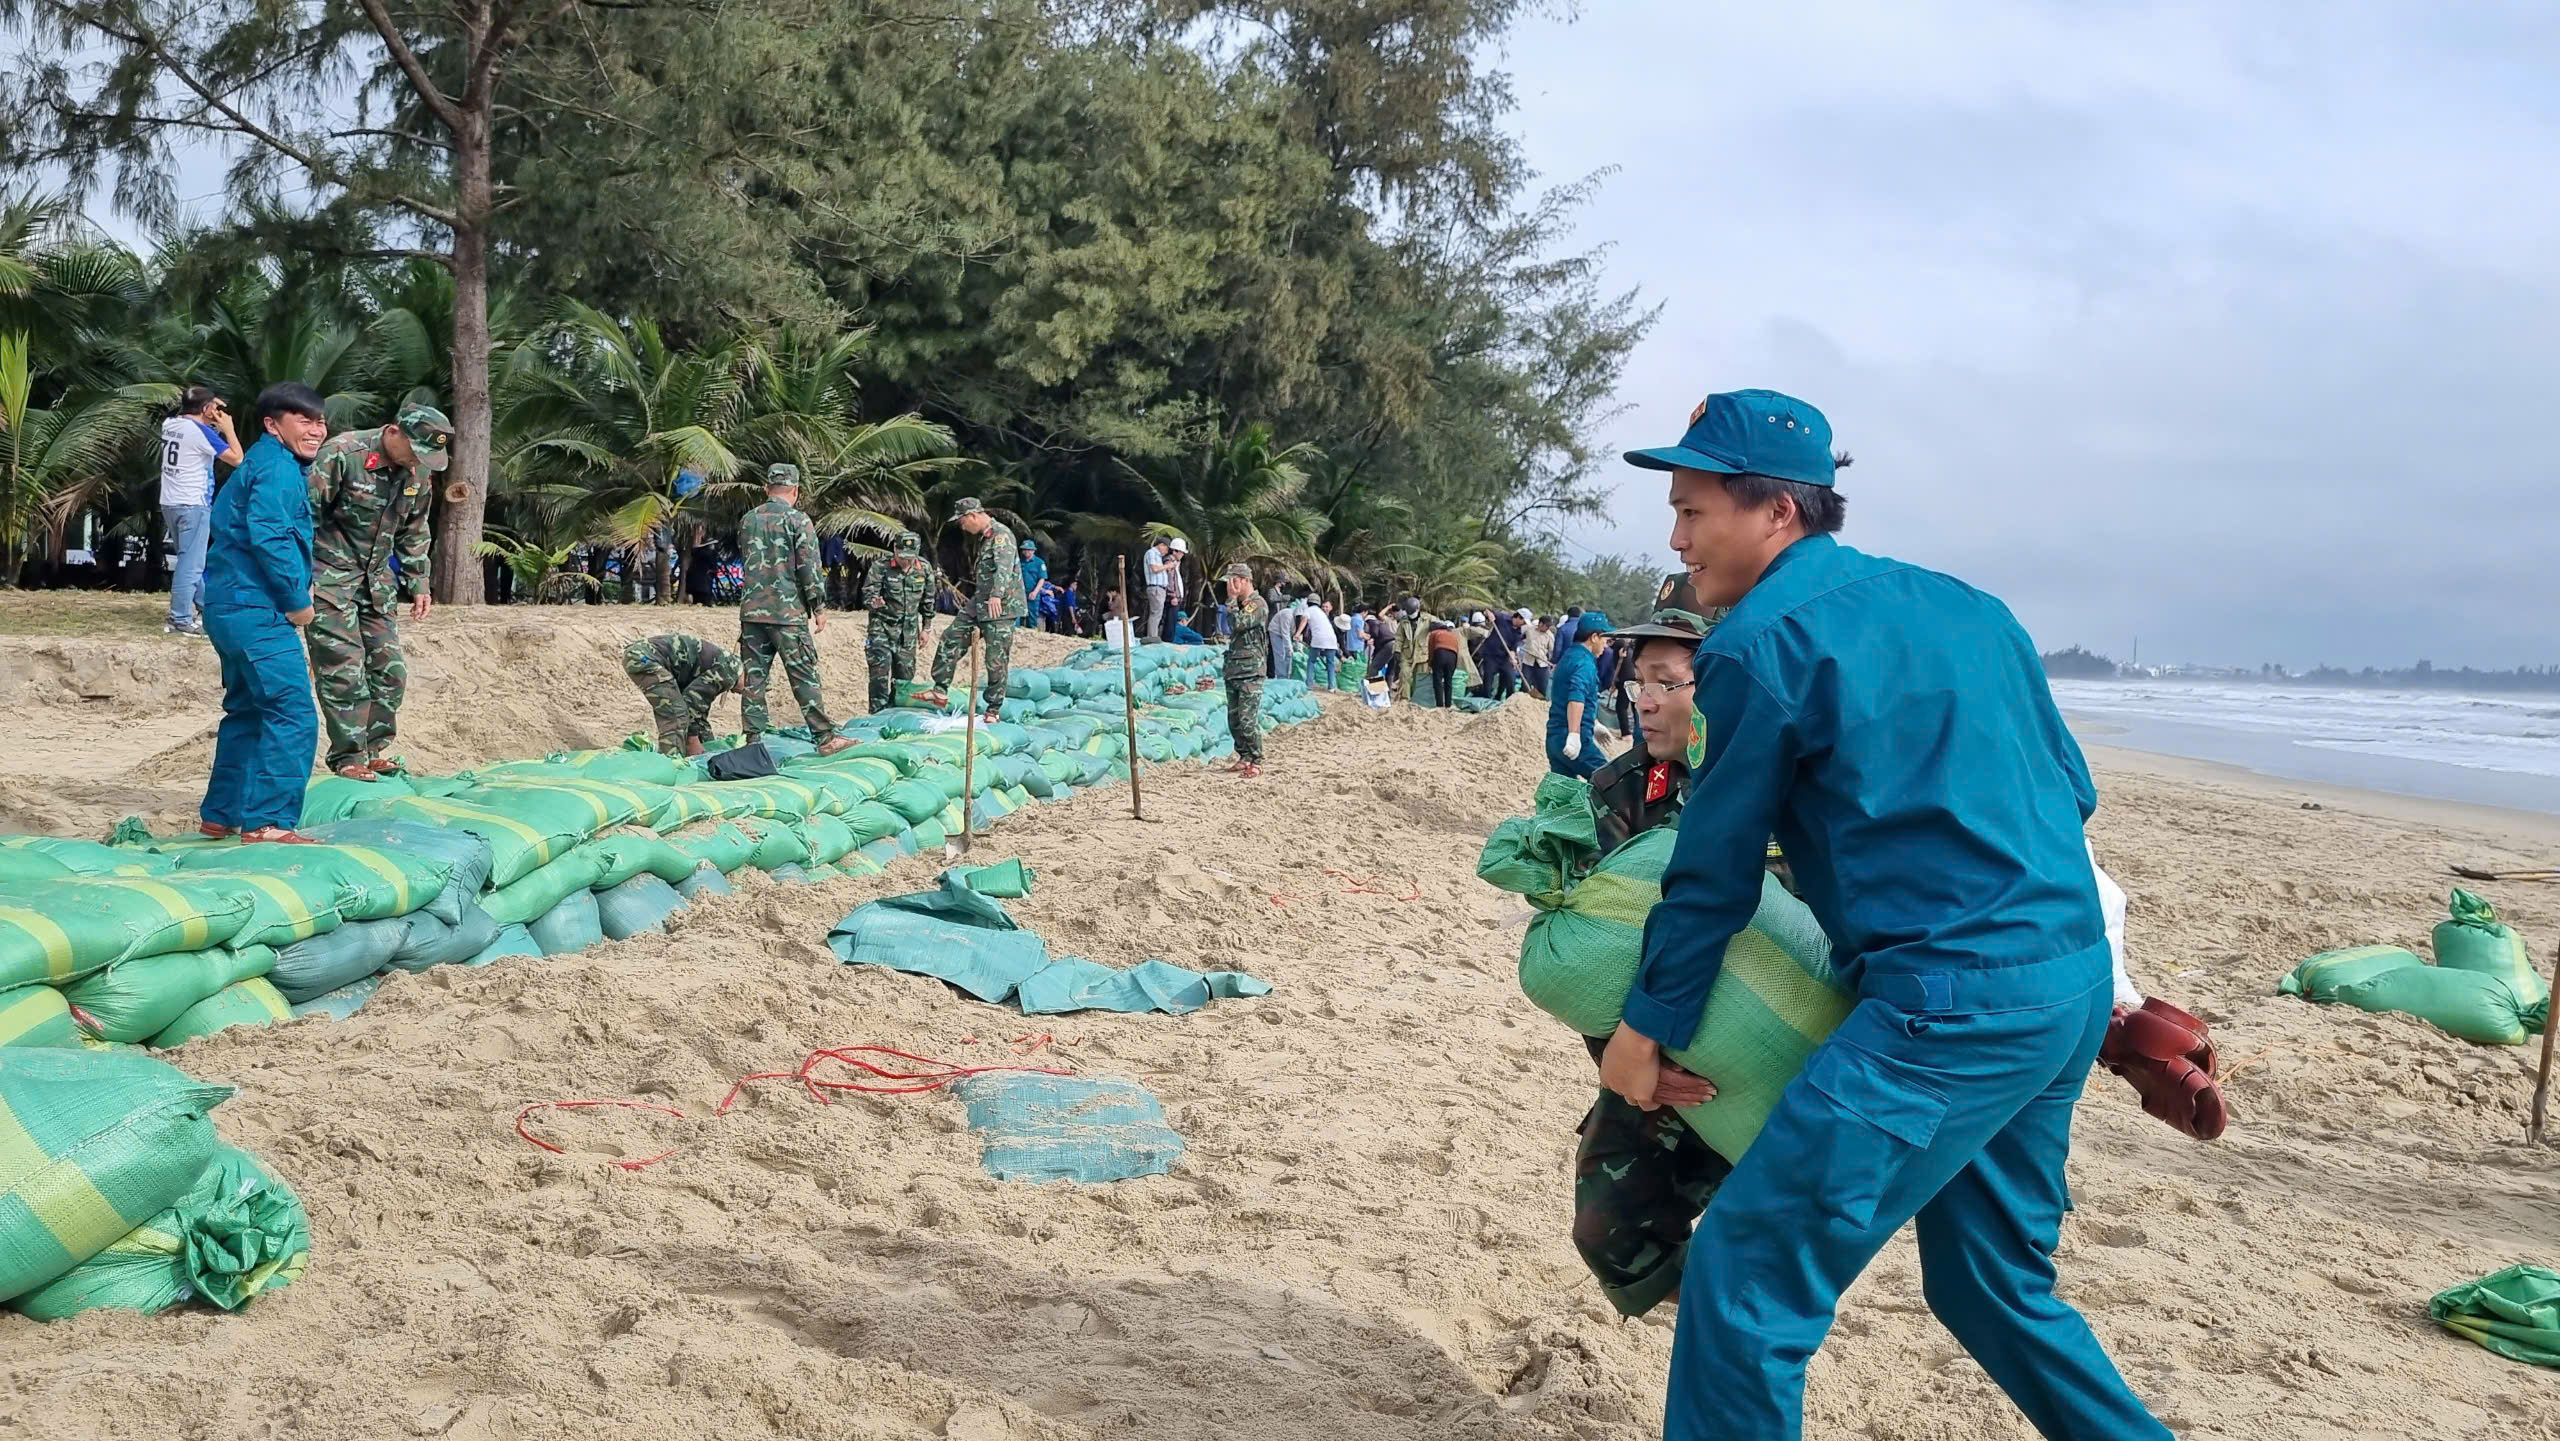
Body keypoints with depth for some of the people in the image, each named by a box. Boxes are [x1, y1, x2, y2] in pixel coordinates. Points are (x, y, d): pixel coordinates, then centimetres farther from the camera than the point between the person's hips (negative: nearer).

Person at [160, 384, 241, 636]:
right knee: (190, 563, -5)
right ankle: (180, 620, -5)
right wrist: (227, 428, -2)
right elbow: (236, 458, -12)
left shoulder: (169, 424, 8)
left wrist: (213, 421, 18)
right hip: (192, 505, -9)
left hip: (169, 503, 9)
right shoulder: (200, 431, -15)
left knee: (189, 560, 19)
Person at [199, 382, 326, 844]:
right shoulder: (278, 469, -12)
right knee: (293, 715, -12)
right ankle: (268, 822, -13)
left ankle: (221, 814, 28)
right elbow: (268, 536, -24)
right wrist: (297, 601, -16)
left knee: (248, 712, 20)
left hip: (231, 608, 11)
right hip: (256, 610, -11)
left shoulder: (261, 464, 22)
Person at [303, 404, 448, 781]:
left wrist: (418, 584, 14)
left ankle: (373, 750, 19)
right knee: (343, 671, -7)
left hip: (376, 583, 7)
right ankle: (348, 757, 2)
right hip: (329, 579, -7)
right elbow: (305, 513, -16)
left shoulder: (419, 474, 4)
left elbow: (414, 534, 17)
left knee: (390, 669, 6)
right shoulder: (342, 454, -18)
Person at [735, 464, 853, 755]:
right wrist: (819, 608, -3)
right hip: (788, 612, -5)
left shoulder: (747, 521, 10)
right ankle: (826, 737, -2)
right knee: (804, 677, -3)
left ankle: (754, 739, 8)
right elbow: (810, 568, -9)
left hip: (751, 612, 5)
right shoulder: (798, 520, -7)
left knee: (754, 677, 7)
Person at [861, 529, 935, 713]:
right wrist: (873, 602, -38)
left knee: (905, 674, 6)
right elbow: (867, 595, -14)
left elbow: (928, 601, 9)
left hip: (908, 631, 4)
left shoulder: (925, 568, -2)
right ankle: (879, 716, -10)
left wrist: (924, 628, 13)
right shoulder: (880, 567, -14)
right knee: (880, 672, -16)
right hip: (882, 628, -3)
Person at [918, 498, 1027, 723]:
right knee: (951, 638, 5)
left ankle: (993, 709, 4)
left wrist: (996, 595, -45)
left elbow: (1004, 566, -31)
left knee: (997, 660, -5)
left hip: (1002, 606, -10)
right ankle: (940, 692, 10)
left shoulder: (1002, 535, -14)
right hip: (979, 604, 10)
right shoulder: (983, 537, 17)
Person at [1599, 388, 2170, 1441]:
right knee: (1992, 1282, 25)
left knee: (1744, 1276, -3)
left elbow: (1714, 872, -2)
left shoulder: (1759, 644, -7)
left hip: (1954, 1004, -9)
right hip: (2077, 979, 9)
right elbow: (2072, 791, 21)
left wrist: (1645, 1028, 9)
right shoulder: (1958, 602, 16)